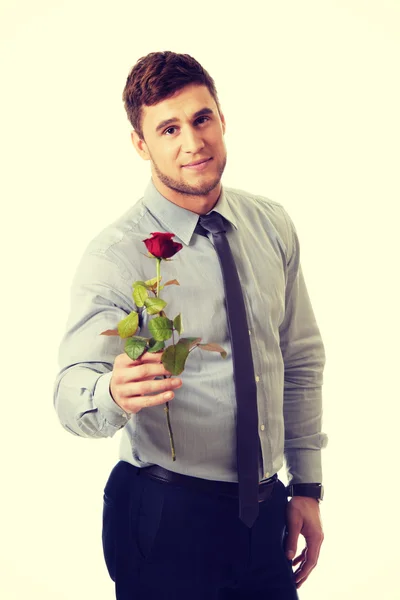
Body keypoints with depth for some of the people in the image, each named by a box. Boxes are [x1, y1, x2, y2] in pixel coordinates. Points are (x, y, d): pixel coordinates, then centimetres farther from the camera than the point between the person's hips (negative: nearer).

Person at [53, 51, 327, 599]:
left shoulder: (272, 225, 1)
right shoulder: (115, 256, -14)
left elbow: (301, 359, 8)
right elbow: (71, 392, -23)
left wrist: (306, 487, 7)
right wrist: (114, 392, -46)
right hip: (166, 521, -4)